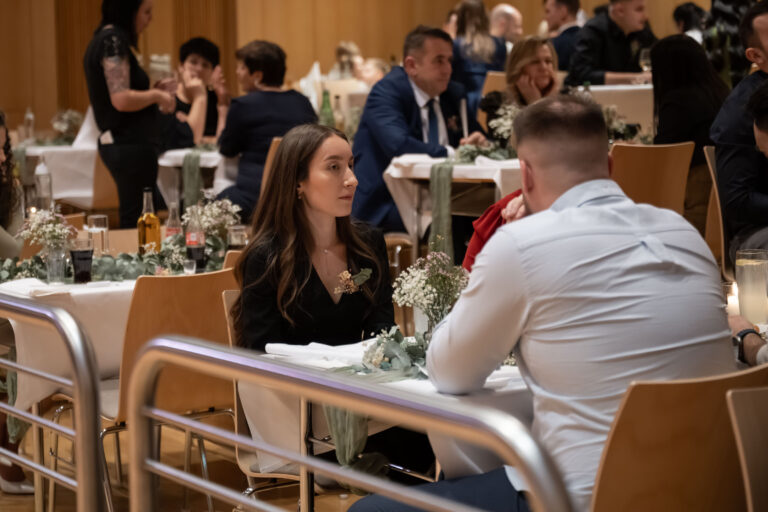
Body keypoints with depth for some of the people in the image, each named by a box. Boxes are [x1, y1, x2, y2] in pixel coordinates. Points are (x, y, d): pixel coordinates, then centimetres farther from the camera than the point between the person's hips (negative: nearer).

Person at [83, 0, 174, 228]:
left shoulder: (103, 40, 16)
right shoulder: (113, 41, -15)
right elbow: (121, 99, -23)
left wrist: (154, 92, 15)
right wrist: (156, 96, -8)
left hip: (116, 143, 10)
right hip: (130, 145, -10)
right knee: (136, 221, -5)